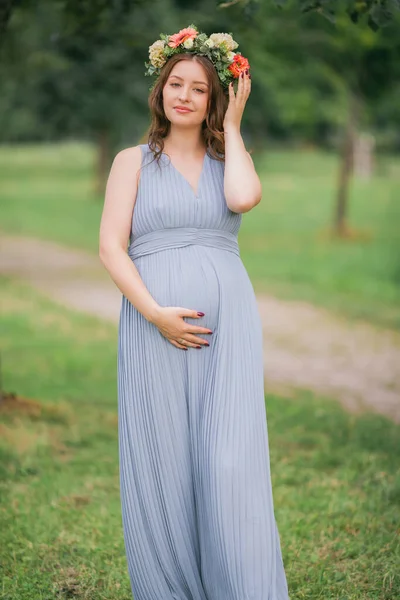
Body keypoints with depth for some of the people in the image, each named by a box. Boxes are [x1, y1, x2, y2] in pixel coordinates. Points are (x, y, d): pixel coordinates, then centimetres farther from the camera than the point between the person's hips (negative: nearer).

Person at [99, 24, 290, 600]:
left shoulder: (230, 158, 14)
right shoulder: (132, 161, 10)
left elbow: (244, 198, -11)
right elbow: (111, 246, -1)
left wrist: (232, 126, 3)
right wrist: (155, 313, -14)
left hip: (228, 319, 1)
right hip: (155, 322, -1)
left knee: (230, 461, -7)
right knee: (162, 463, 1)